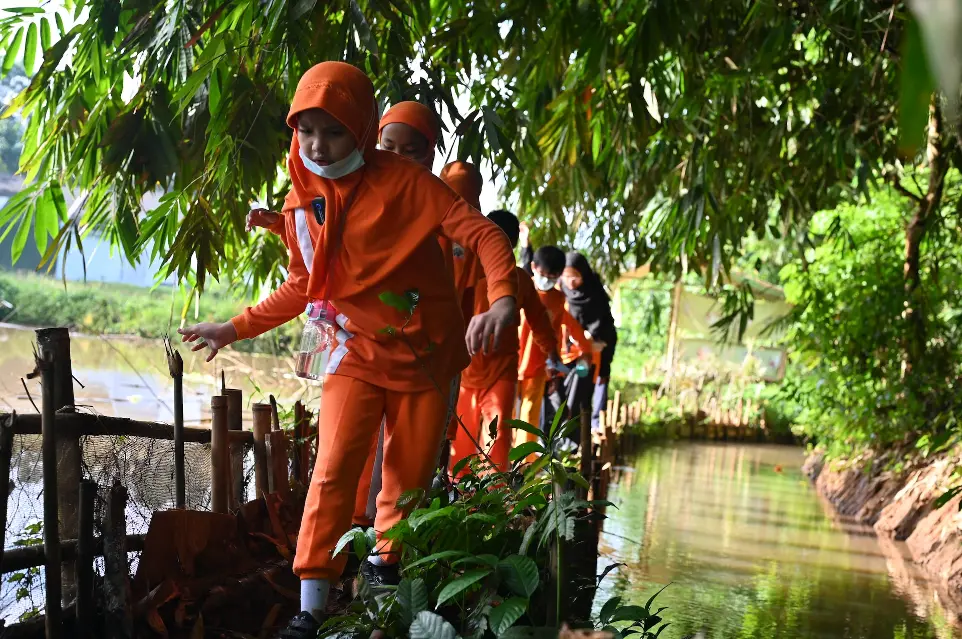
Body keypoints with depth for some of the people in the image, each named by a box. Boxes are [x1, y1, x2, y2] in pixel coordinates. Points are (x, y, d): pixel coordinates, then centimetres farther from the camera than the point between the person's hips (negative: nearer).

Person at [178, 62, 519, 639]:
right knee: (333, 470, -13)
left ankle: (385, 561, 33)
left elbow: (484, 235, -20)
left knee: (410, 475, 8)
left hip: (426, 352, -2)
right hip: (358, 352, 2)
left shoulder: (405, 181, -15)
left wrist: (503, 301, -37)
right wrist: (236, 328, 11)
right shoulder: (303, 199, -1)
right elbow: (301, 286, 13)